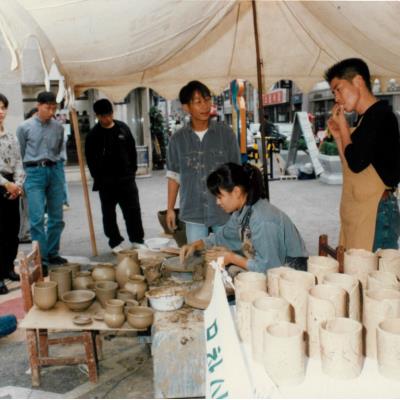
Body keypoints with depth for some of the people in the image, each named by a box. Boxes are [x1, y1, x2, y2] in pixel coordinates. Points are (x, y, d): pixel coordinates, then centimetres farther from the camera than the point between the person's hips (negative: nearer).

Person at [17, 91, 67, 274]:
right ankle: (41, 258, 1)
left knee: (56, 216, 8)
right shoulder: (25, 127, -2)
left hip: (55, 171, 4)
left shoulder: (58, 127, 5)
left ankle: (53, 253, 21)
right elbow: (21, 154, 7)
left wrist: (55, 167, 15)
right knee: (37, 218, -6)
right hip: (35, 173, -3)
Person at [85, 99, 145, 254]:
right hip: (106, 182, -2)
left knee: (133, 210, 3)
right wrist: (98, 179, -9)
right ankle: (115, 243, 19)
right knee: (109, 213, 7)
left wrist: (132, 170, 4)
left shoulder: (123, 128, 4)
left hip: (126, 178, 2)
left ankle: (137, 240, 15)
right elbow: (90, 159, -4)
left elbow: (132, 150, 10)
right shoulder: (93, 135, -4)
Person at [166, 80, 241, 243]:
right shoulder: (178, 139, 1)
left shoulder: (226, 133, -3)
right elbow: (174, 176, 8)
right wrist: (170, 209, 6)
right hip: (193, 212, 1)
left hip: (225, 210, 0)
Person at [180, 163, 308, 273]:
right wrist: (195, 245, 1)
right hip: (269, 265, 8)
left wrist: (232, 258, -16)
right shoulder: (242, 211, 0)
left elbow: (266, 266, -26)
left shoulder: (263, 220, -27)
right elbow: (221, 237, 15)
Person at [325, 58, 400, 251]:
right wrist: (338, 135, 10)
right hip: (358, 211, 9)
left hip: (376, 211, -9)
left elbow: (357, 163, -20)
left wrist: (343, 126, -7)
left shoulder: (381, 114, -11)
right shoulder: (365, 119, 16)